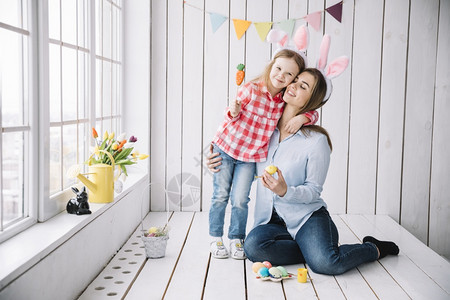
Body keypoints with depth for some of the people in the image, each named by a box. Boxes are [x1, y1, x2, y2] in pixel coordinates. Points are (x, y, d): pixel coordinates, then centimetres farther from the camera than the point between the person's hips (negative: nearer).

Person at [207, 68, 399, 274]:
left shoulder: (316, 140, -9)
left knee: (325, 263, -29)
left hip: (307, 216, -3)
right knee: (253, 246, -29)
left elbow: (313, 191, -8)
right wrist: (220, 164, 4)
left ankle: (374, 248, 4)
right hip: (271, 220, 4)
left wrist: (285, 191, -28)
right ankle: (313, 250, -7)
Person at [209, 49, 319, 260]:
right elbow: (231, 117, -6)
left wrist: (302, 118, -18)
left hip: (250, 156, 2)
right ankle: (215, 239, 18)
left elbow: (312, 113, 3)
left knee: (240, 200, 0)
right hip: (225, 148, -2)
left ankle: (236, 240, 18)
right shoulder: (251, 89, -15)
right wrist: (234, 112, -29)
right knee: (221, 195, 4)